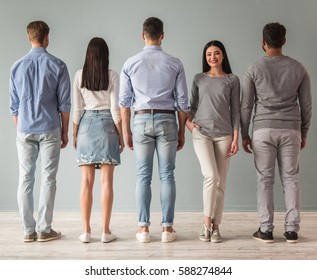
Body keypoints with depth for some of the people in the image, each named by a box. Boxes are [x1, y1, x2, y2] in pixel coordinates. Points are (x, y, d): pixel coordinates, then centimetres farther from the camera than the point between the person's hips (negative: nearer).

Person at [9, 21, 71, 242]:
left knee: (25, 180, 7)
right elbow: (64, 103, -3)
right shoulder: (57, 66, -3)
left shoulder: (17, 66, 5)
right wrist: (65, 131, 6)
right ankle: (44, 230, 7)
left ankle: (29, 230, 12)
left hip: (25, 131, 3)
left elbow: (14, 105, 9)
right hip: (49, 130, -2)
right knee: (48, 179, 3)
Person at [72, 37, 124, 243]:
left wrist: (75, 134, 12)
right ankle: (106, 231, 6)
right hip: (107, 125, -2)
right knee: (106, 181, 1)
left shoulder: (80, 75, 2)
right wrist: (121, 136, 2)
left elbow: (77, 108, 3)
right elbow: (115, 108, -5)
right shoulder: (112, 76, -3)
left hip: (86, 125, 2)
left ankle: (86, 231, 11)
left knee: (87, 181, 5)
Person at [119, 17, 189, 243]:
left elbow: (125, 101, 2)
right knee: (167, 175, 5)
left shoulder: (130, 63, 2)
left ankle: (144, 228, 9)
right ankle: (167, 228, 9)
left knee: (143, 176, 6)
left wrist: (127, 131, 10)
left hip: (142, 121, 1)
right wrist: (181, 132, 10)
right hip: (167, 121, 0)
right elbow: (182, 102, 1)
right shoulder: (175, 64, 1)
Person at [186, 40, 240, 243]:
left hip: (223, 135, 1)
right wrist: (187, 121, -3)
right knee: (211, 176, -17)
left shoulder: (232, 80, 8)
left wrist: (235, 138, -2)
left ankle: (216, 227, 11)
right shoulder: (199, 79, 12)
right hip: (201, 133, 0)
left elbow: (235, 110, 5)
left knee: (221, 182, 1)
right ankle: (206, 223, -3)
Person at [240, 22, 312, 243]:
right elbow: (306, 105, 7)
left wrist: (244, 135, 6)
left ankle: (266, 230, 6)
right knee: (290, 178, 7)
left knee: (265, 179, 3)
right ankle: (292, 229, 9)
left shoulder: (254, 70, -2)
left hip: (263, 130, -2)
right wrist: (304, 132, 16)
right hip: (291, 130, 2)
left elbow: (246, 106, -2)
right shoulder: (299, 69, 5)